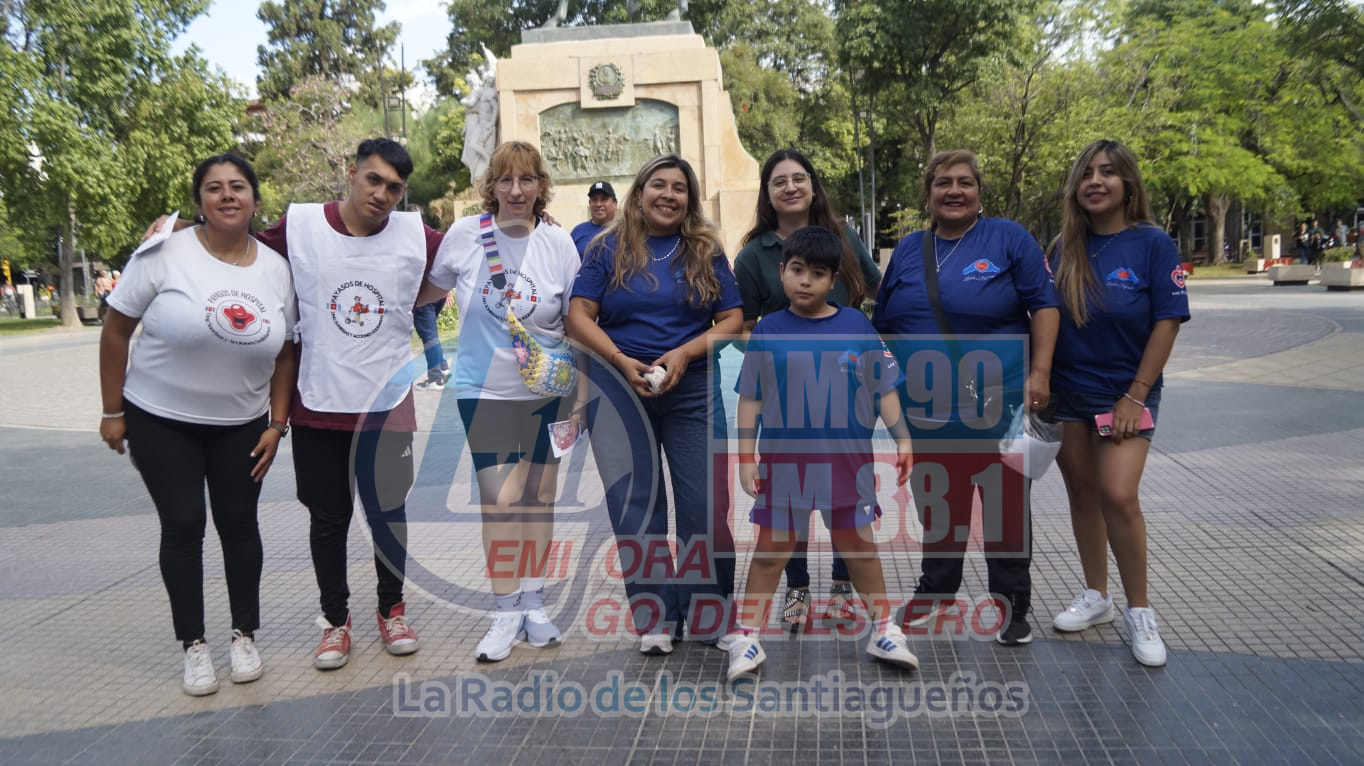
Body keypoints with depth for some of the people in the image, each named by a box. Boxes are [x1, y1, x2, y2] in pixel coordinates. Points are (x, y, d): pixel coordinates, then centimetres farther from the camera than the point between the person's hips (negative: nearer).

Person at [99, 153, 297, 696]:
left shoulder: (276, 268, -3)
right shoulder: (165, 254, -13)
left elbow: (285, 352, 3)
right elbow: (116, 331, -6)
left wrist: (277, 425, -1)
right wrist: (113, 412, -6)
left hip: (242, 424, 2)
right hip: (160, 421, -2)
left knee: (239, 523, 8)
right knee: (183, 526, 1)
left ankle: (245, 636, 24)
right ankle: (194, 646, 16)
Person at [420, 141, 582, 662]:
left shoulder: (559, 244, -3)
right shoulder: (464, 235, -6)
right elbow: (430, 290, 13)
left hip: (547, 392, 2)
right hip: (484, 390, -1)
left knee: (539, 496, 9)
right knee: (500, 499, -6)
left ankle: (533, 604, 24)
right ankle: (506, 614, 7)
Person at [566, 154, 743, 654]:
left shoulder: (706, 252, 6)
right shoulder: (609, 249, 4)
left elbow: (732, 321, 1)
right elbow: (579, 317, -3)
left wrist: (684, 354, -15)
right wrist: (621, 362, -17)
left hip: (693, 392, 1)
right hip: (619, 392, 0)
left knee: (706, 504, 1)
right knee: (634, 504, 4)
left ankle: (707, 613, 18)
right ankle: (655, 616, 16)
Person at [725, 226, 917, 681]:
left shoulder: (857, 326, -2)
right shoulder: (768, 330, -3)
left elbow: (884, 388, 4)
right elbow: (750, 399, 1)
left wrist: (902, 439, 1)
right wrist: (745, 458, -2)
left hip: (847, 459, 1)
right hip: (784, 459, 0)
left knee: (858, 544, 13)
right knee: (771, 548, 7)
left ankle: (884, 631, 29)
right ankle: (748, 640, 17)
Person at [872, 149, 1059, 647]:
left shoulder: (1009, 239, -1)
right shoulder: (908, 250, 10)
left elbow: (1043, 306, -4)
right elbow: (884, 324, 14)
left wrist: (1040, 372, -12)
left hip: (998, 407, -4)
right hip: (927, 410, 4)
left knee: (1006, 506, 5)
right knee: (936, 506, 15)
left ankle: (1013, 606, 19)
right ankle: (937, 593, 31)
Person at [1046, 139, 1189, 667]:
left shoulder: (1152, 244, -7)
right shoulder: (1064, 248, 3)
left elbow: (1167, 322, -9)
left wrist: (1136, 395, -12)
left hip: (1124, 394, -4)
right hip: (1067, 393, 4)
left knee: (1119, 496, -13)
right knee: (1082, 494, 9)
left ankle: (1139, 611, 5)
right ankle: (1095, 596, 25)